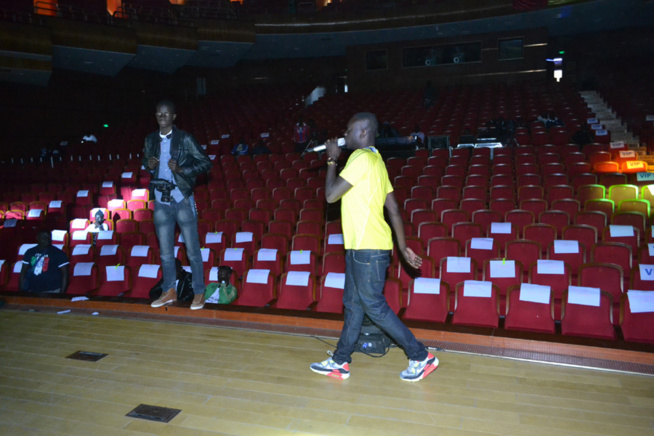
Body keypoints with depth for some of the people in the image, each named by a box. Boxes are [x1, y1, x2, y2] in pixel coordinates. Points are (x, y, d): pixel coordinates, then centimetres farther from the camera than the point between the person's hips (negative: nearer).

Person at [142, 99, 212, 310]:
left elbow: (206, 163, -6)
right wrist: (149, 165, -1)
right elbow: (145, 161, 23)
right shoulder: (150, 140, 9)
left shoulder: (185, 139, -6)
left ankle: (199, 293, 11)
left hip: (182, 200, -5)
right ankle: (169, 292, 26)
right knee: (165, 252, 13)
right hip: (161, 202, 5)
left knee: (192, 250, 0)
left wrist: (181, 170, -19)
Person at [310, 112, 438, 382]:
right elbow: (394, 209, 15)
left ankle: (421, 357, 11)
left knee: (373, 305, 0)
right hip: (361, 247, 10)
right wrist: (403, 248, 16)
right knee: (353, 304, 15)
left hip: (367, 248, -10)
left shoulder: (361, 157, -14)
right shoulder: (375, 160, 17)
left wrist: (332, 160, -3)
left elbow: (331, 195, -17)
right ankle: (340, 362, 26)